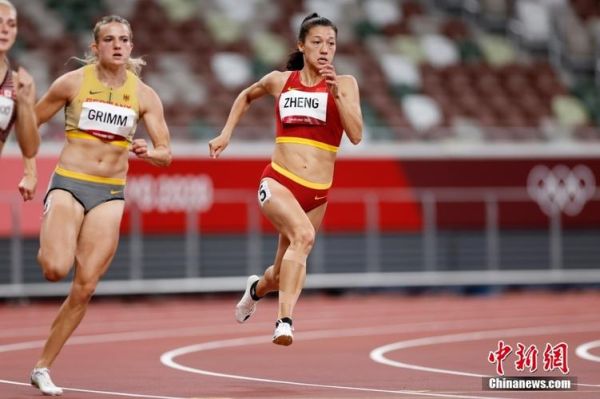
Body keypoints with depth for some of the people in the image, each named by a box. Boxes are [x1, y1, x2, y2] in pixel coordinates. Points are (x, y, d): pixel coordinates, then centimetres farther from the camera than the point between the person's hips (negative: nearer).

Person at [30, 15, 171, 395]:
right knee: (56, 269, -27)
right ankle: (50, 245, 10)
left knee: (85, 288, -3)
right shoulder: (72, 82, -3)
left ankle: (43, 367, 9)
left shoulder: (144, 95, 3)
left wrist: (148, 152, -20)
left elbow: (166, 153, 2)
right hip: (69, 183, -2)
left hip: (110, 193, 3)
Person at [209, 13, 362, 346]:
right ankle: (284, 321, -38)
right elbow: (246, 96, 27)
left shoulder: (344, 84, 1)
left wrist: (337, 93, -18)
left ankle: (258, 287, 51)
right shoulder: (280, 81, 5)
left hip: (316, 194, 2)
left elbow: (355, 135, -11)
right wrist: (226, 133, 18)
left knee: (283, 274, 14)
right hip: (278, 182, -2)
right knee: (304, 235, -34)